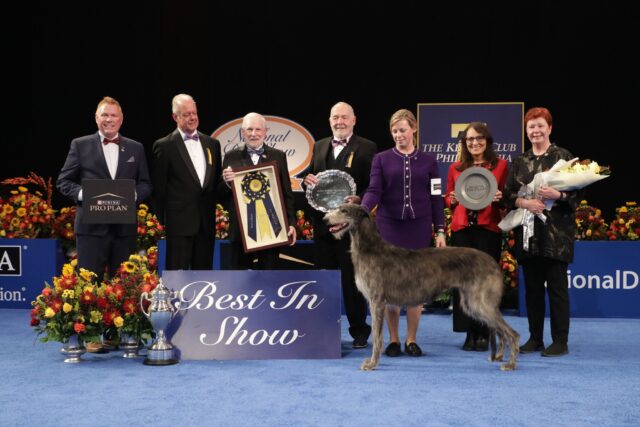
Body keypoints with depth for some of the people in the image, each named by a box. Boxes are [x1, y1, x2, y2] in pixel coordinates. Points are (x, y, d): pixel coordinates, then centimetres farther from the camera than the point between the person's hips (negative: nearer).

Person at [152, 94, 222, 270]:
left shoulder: (212, 143, 12)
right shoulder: (164, 146, -2)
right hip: (179, 222, -5)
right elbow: (159, 187, -1)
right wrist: (163, 220, -1)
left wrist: (216, 210, 10)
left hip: (207, 222, 5)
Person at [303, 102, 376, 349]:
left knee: (352, 279, 0)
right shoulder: (319, 146, 15)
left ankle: (359, 331, 12)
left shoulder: (366, 148, -2)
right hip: (322, 223, 5)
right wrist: (308, 180, -4)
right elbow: (312, 177, 19)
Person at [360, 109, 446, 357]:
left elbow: (436, 197, 7)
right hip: (389, 228, -1)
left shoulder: (428, 161, 7)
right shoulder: (381, 159, 4)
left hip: (419, 229, 1)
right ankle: (393, 339, 12)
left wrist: (440, 231, 1)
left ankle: (411, 339, 13)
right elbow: (374, 191, -6)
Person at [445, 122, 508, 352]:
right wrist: (453, 200, -4)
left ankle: (484, 333, 8)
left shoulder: (501, 165, 7)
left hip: (489, 229, -2)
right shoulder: (455, 168, 12)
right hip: (461, 229, 2)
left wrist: (500, 197, -11)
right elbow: (447, 199, 18)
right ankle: (470, 332, 9)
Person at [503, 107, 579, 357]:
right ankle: (535, 338, 18)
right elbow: (508, 194, 8)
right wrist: (525, 202, -11)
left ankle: (560, 341, 6)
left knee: (557, 287, -1)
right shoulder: (519, 162, 12)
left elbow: (577, 191, -3)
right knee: (532, 287, 8)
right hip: (528, 233, 4)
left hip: (556, 233, -4)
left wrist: (557, 195, -21)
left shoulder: (563, 156, 0)